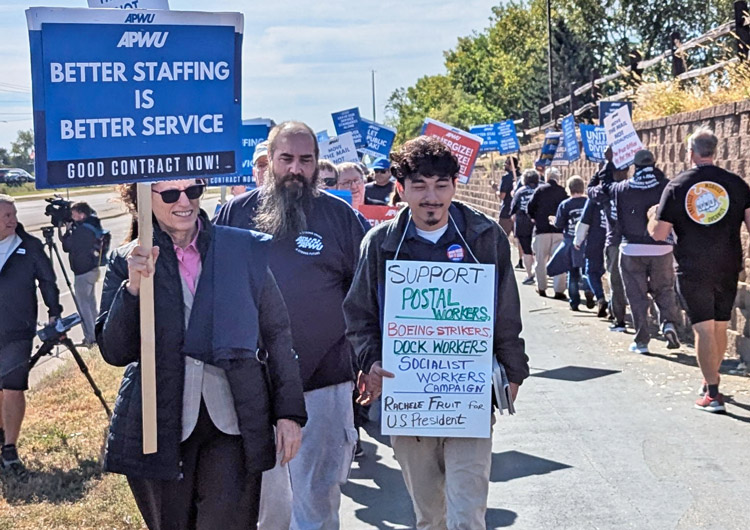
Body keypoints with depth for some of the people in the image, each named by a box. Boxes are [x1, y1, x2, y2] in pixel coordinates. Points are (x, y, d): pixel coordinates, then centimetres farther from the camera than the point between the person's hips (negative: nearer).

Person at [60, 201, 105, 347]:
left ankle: (90, 337, -3)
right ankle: (93, 335, 25)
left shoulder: (82, 229, -21)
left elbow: (67, 246, -14)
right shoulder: (92, 226, 7)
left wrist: (67, 229, -5)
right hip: (93, 269, 10)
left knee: (83, 304, -4)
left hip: (83, 272, -10)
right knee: (90, 301, 17)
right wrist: (70, 229, 5)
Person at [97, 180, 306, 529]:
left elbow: (277, 335, 6)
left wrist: (289, 411, 3)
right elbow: (114, 353, -3)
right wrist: (133, 288, -16)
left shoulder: (246, 249, 2)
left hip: (233, 425, 0)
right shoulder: (127, 262, 2)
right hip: (159, 429, 1)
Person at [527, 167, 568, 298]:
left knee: (541, 260, 11)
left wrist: (534, 218, 13)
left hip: (541, 230, -1)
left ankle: (541, 288, 17)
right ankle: (559, 290, -3)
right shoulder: (563, 191, 1)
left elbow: (530, 208, -4)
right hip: (559, 230, 1)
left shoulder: (540, 190, -2)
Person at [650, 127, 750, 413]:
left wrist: (652, 222, 14)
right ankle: (710, 380, 33)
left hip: (692, 271, -2)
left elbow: (659, 233, -7)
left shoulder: (677, 185, -5)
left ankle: (712, 394, -4)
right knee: (720, 327, 16)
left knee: (703, 328, -1)